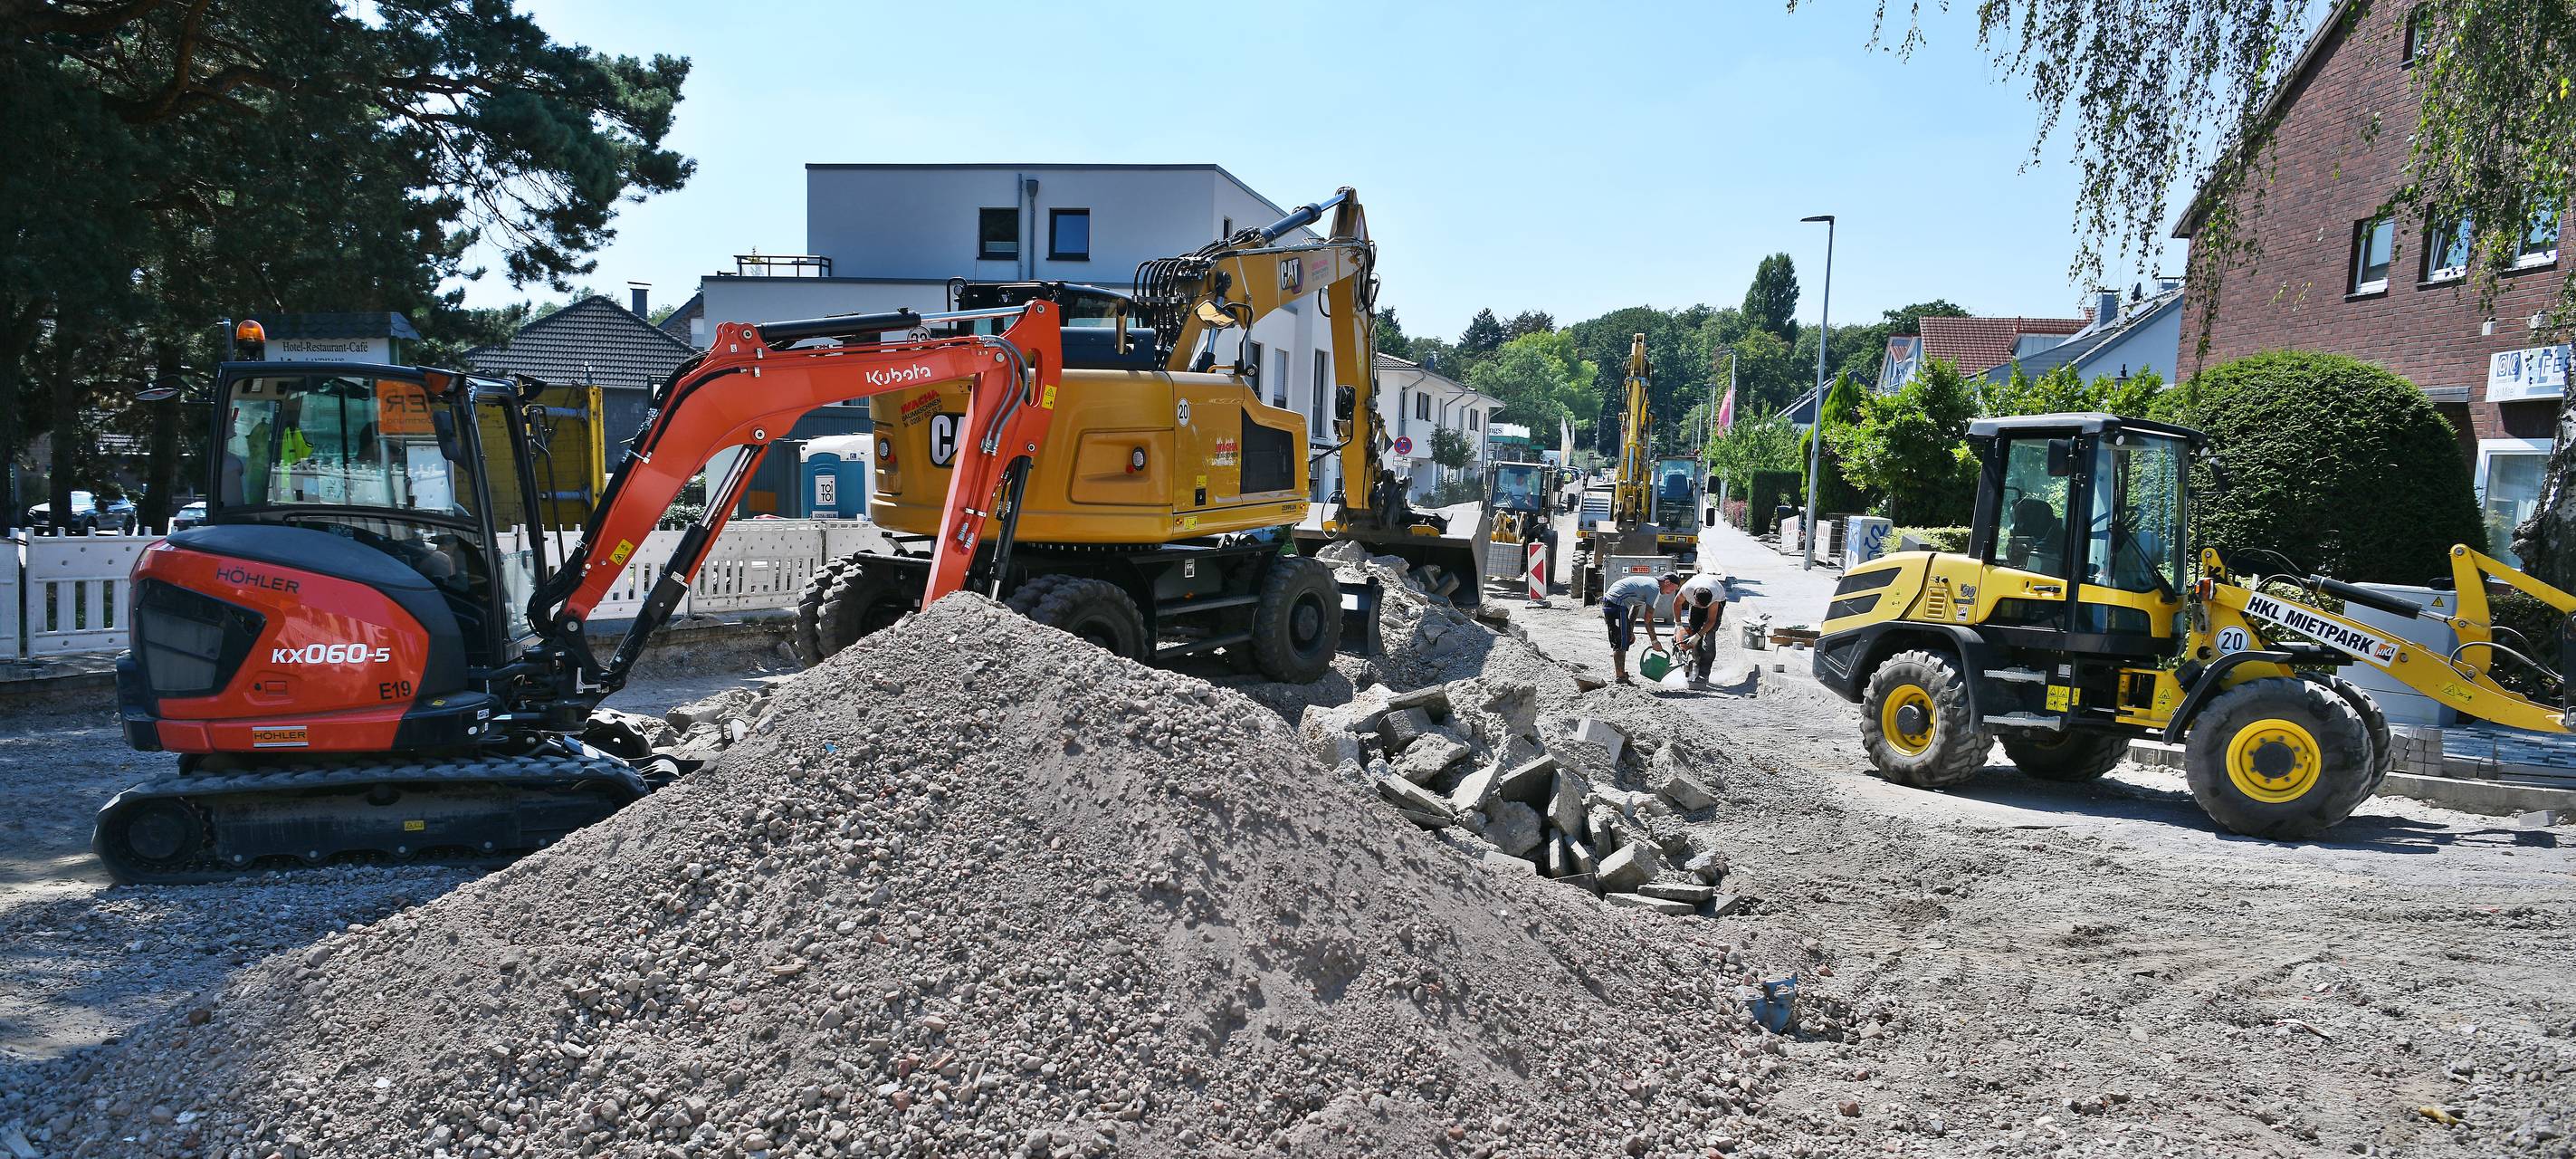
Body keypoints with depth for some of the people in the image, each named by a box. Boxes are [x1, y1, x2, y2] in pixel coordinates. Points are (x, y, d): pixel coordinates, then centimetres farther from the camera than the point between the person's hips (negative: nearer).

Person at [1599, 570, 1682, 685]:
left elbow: (1635, 608, 24)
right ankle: (1620, 678, -6)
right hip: (1616, 605, -11)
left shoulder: (1649, 583, 20)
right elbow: (1648, 619, -11)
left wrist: (1630, 631, 22)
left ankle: (1621, 675, 19)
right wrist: (1654, 641, -3)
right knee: (1621, 643, -7)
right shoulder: (1655, 589, -10)